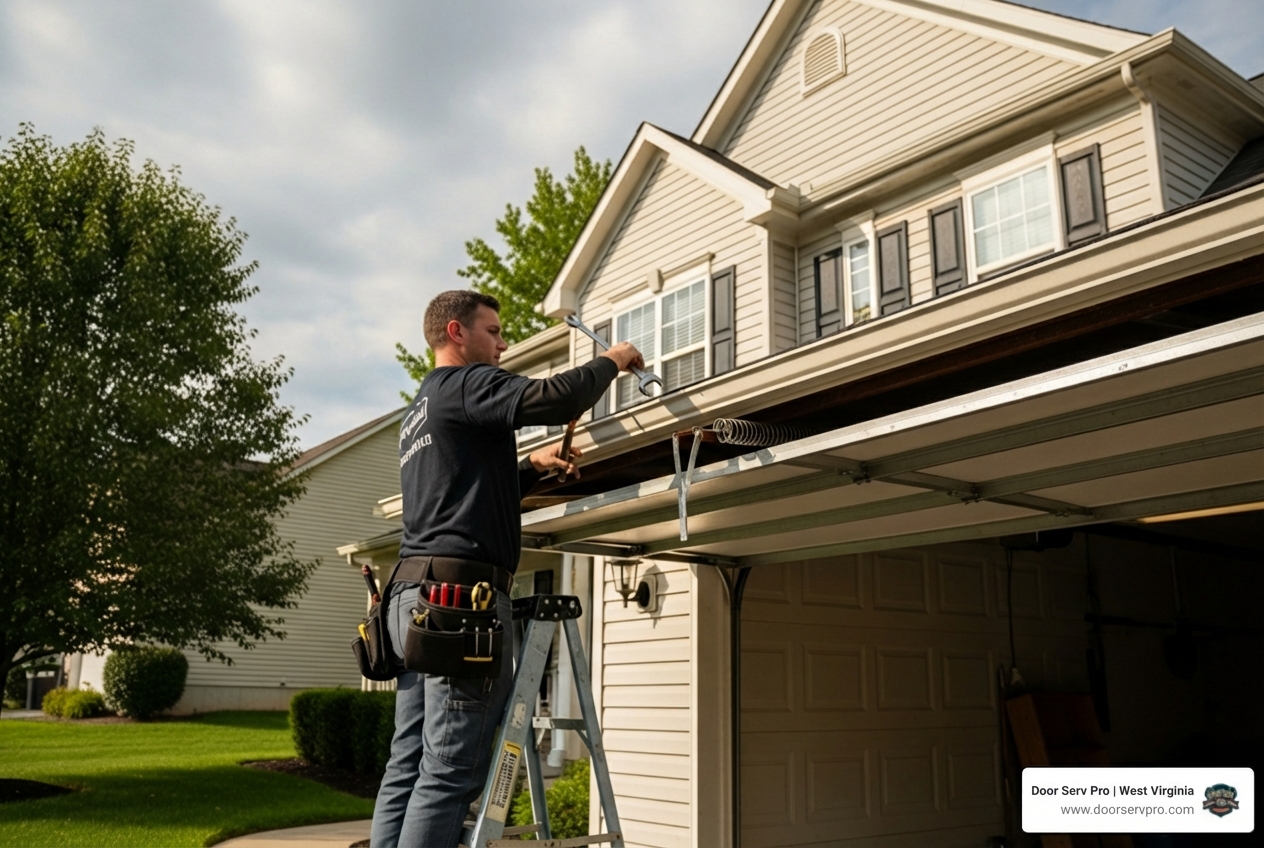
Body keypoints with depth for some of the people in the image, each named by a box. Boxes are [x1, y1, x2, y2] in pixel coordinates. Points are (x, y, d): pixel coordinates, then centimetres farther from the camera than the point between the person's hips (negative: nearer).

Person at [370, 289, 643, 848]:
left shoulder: (418, 412, 27)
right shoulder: (466, 384, -3)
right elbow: (554, 399, -16)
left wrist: (532, 467, 23)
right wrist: (609, 362, 1)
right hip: (462, 591, -10)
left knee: (408, 767, 7)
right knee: (451, 770, -9)